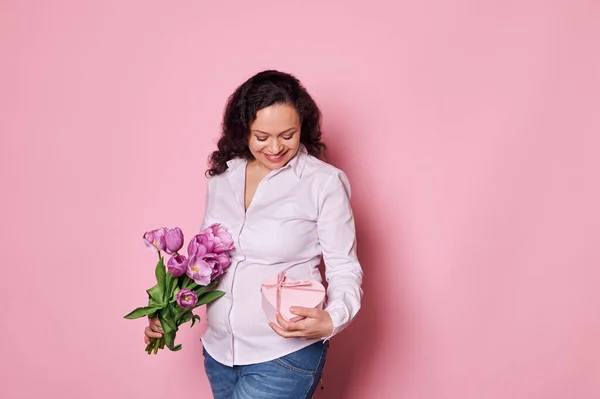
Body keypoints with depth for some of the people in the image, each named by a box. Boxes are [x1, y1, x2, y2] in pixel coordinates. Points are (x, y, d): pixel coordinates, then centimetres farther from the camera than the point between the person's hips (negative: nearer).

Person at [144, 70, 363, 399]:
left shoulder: (324, 183, -13)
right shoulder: (221, 176, 3)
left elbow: (344, 270, -9)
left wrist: (330, 319, -27)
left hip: (285, 354, -5)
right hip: (219, 350, 5)